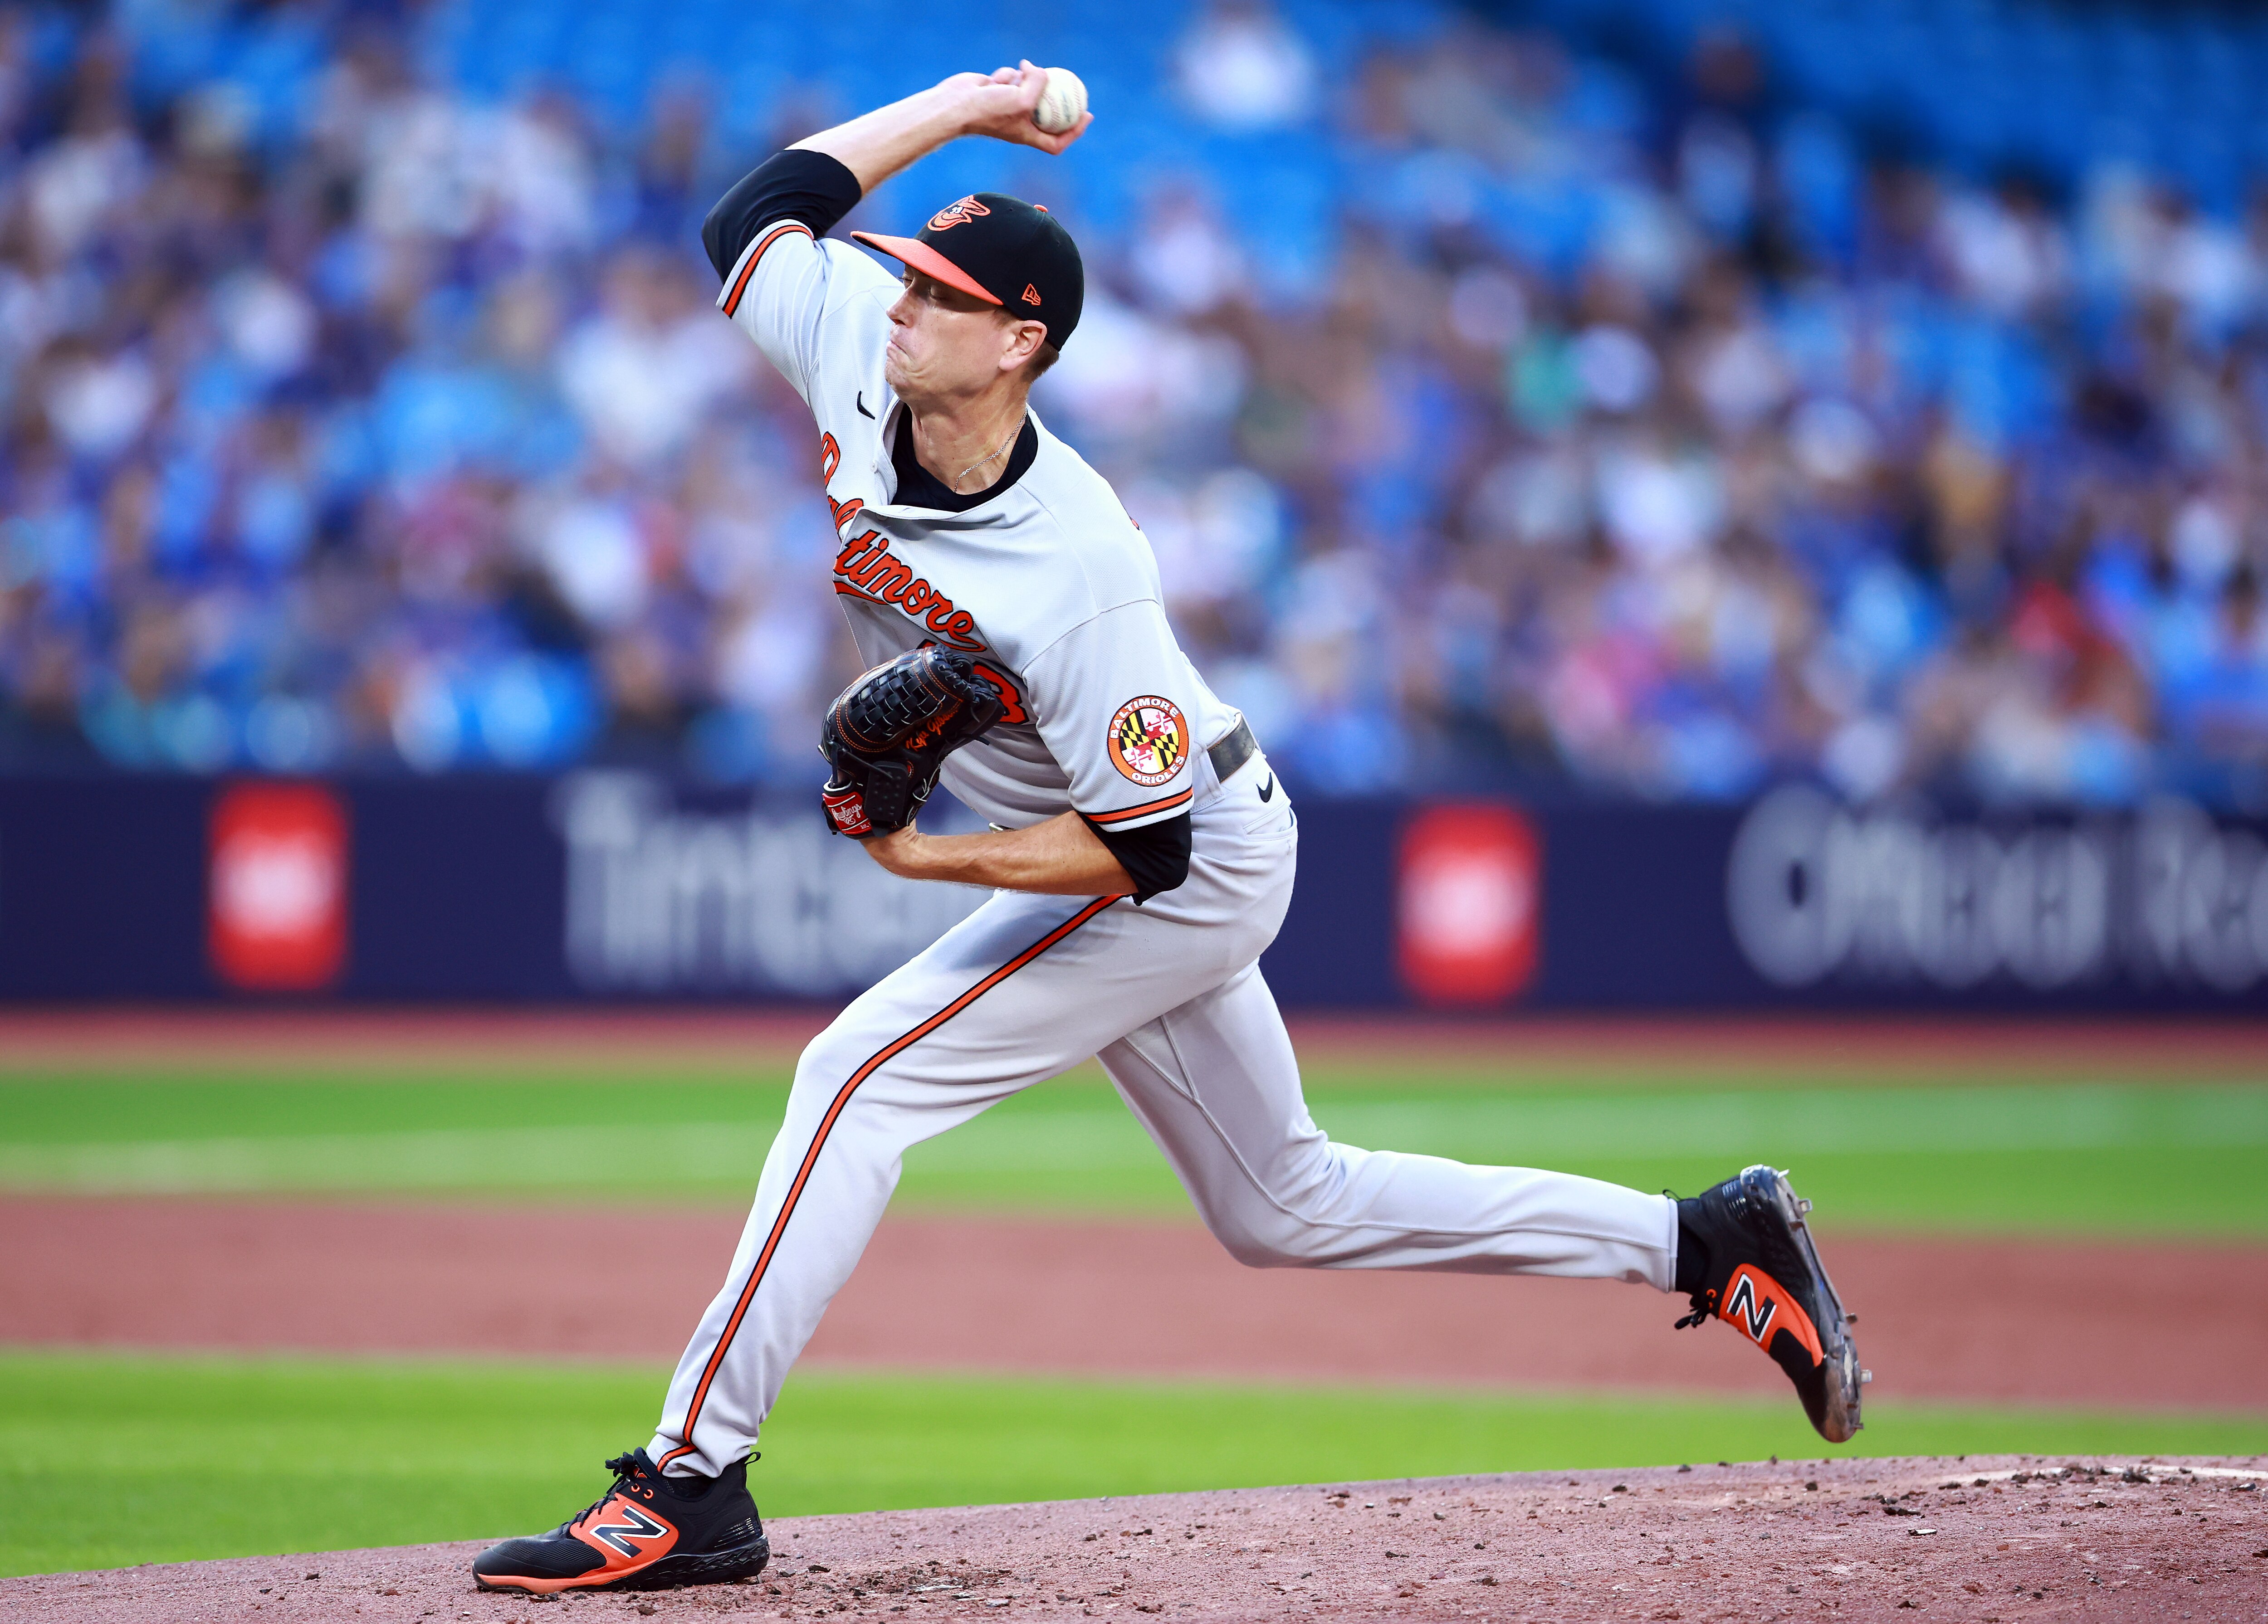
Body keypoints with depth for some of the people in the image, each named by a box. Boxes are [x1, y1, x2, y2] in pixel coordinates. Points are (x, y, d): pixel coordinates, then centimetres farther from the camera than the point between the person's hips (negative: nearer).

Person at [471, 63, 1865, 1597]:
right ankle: (1706, 1243, 25)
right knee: (1288, 1209, 18)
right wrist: (959, 107, -2)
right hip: (1138, 875, 9)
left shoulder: (1080, 576, -34)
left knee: (864, 1074, -19)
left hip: (1200, 867, -9)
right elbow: (751, 214, 2)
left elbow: (1142, 846, -31)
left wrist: (928, 859, -35)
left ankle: (692, 1484, -18)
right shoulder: (858, 351, -14)